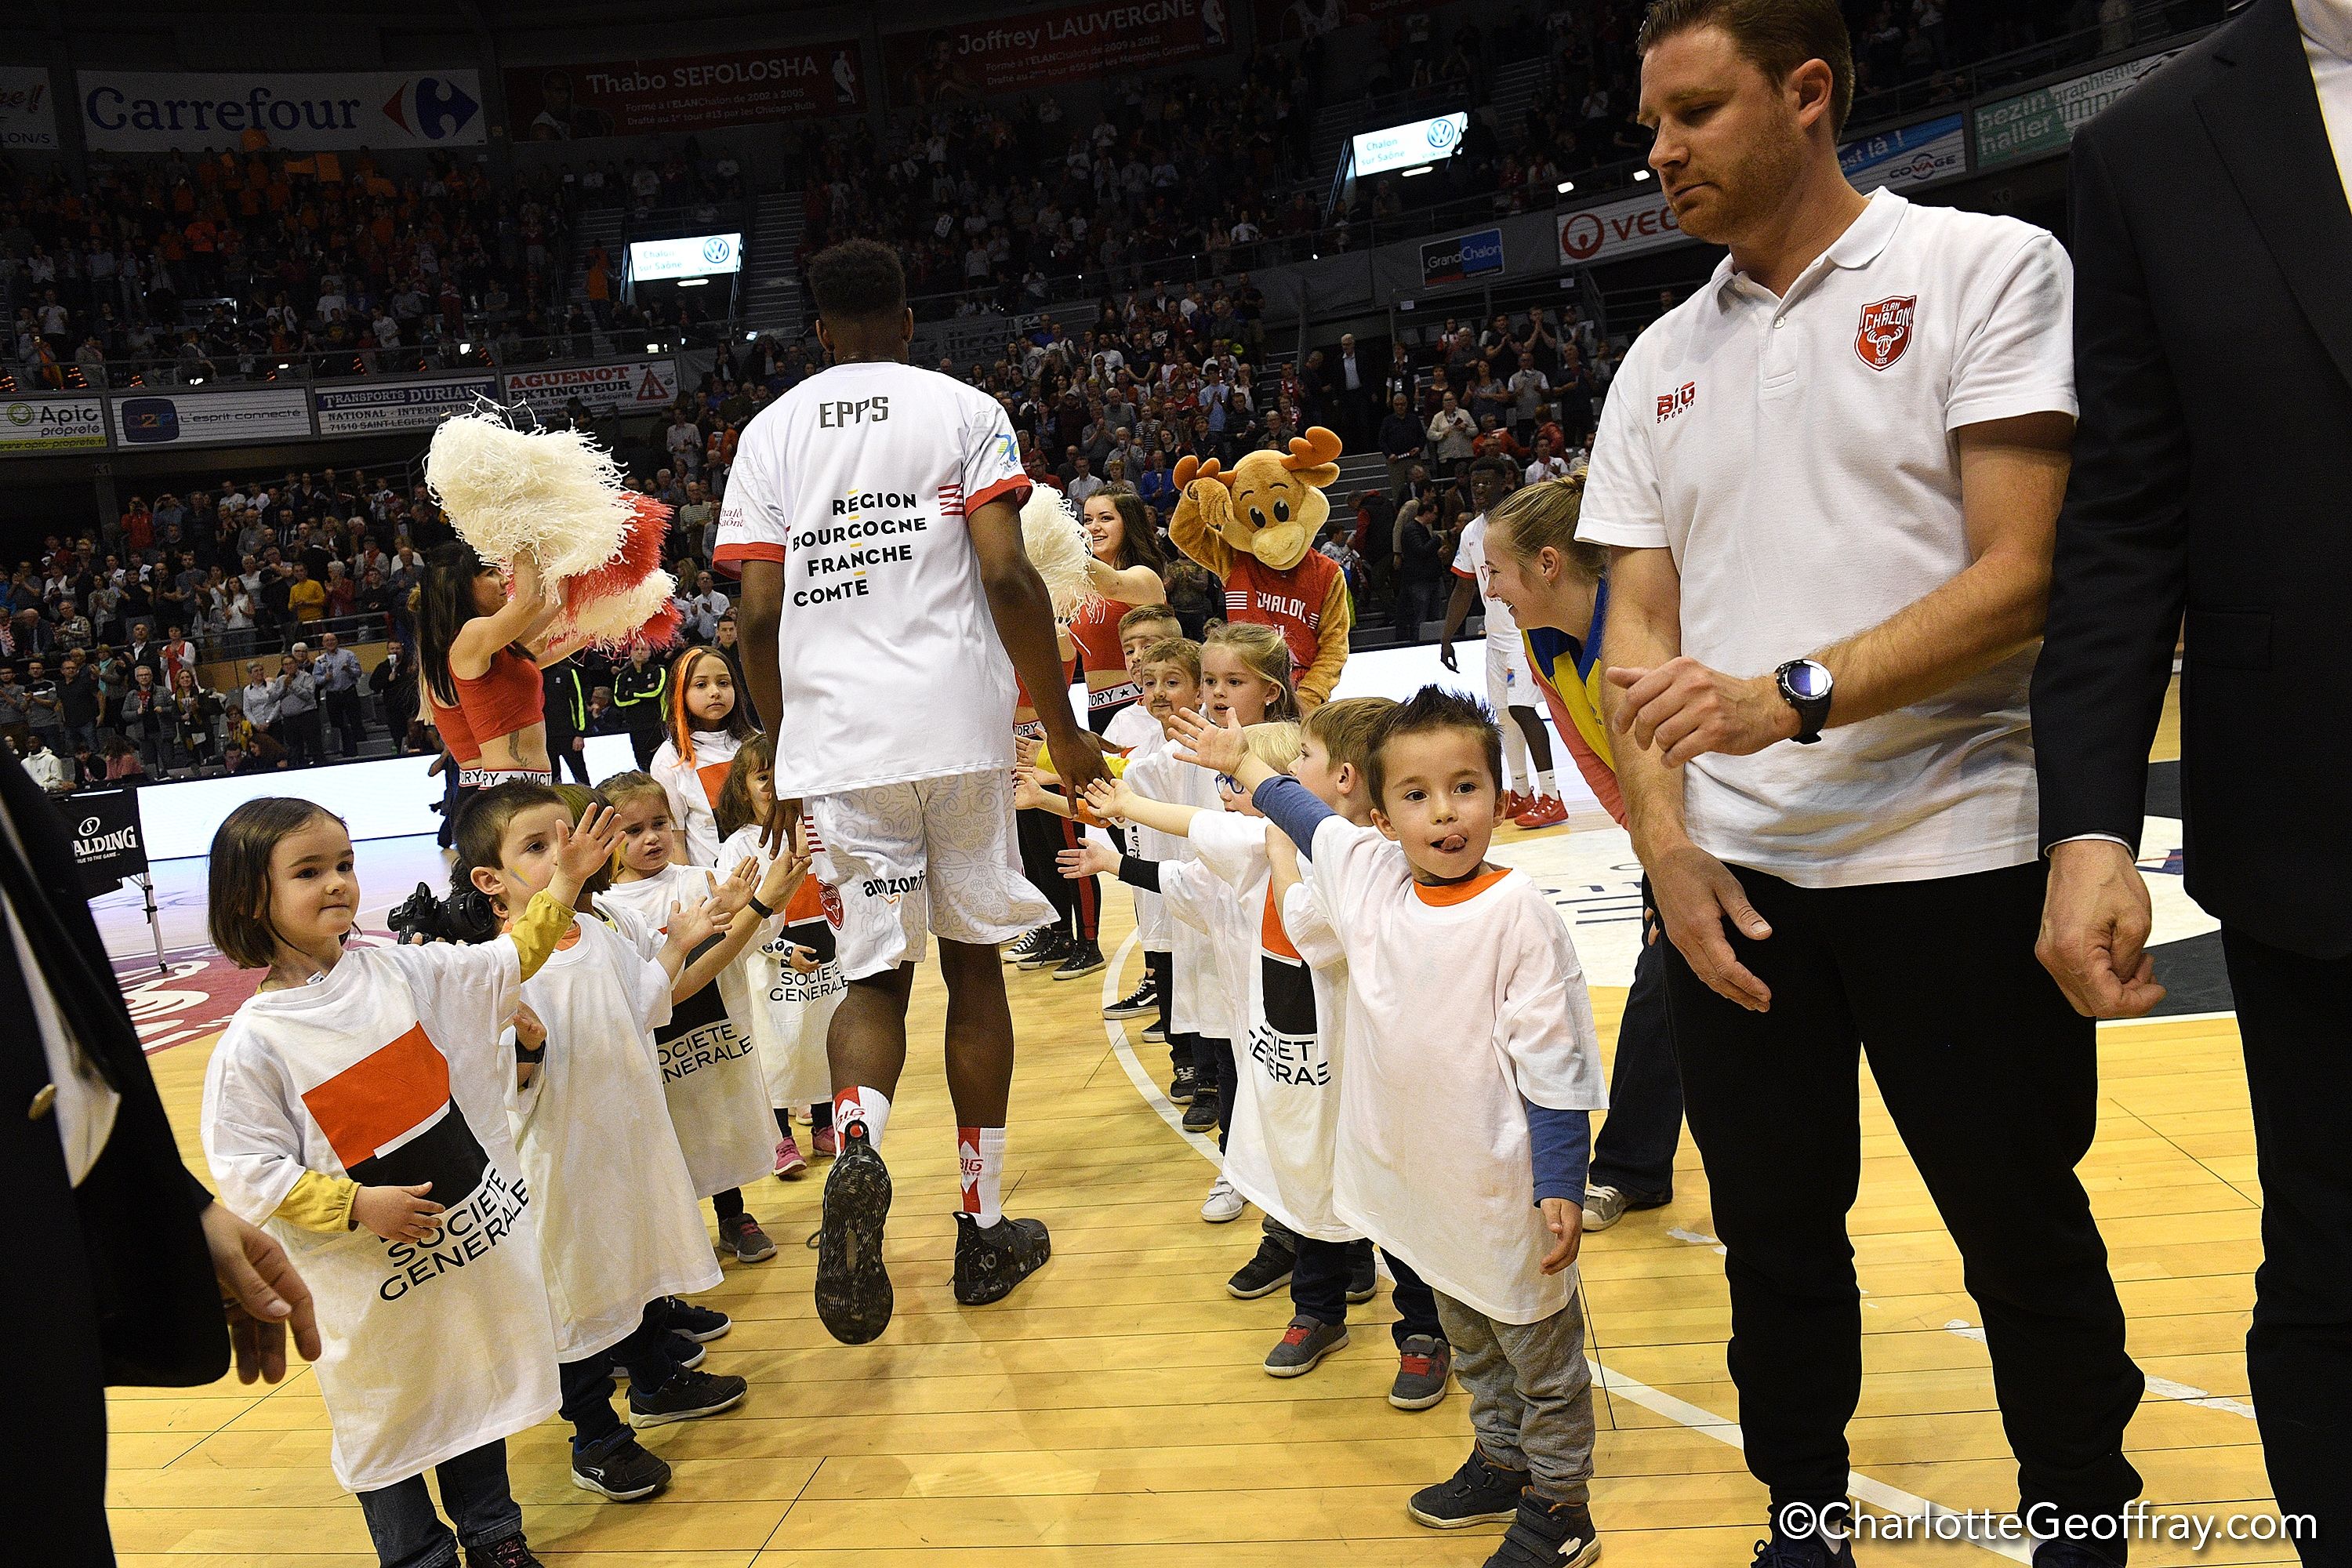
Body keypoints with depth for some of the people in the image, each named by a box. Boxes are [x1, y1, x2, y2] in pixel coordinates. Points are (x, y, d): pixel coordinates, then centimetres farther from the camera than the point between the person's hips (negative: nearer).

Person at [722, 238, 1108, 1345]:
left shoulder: (771, 432, 11)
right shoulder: (964, 410, 4)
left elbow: (758, 615, 6)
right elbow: (1007, 578, -7)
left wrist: (783, 751, 18)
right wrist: (1063, 726, 1)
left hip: (836, 742, 2)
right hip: (957, 728, -1)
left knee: (876, 975, 10)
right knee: (972, 966, 11)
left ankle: (855, 1148, -21)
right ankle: (984, 1231, 19)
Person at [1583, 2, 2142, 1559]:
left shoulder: (1988, 268, -2)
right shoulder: (1661, 361, 13)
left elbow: (2025, 574, -11)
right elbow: (1638, 631, 8)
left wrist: (1797, 694, -23)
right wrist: (1667, 844, -5)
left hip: (1960, 857, -4)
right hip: (1734, 879, 4)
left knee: (2026, 1235, 9)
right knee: (1774, 1229, 13)